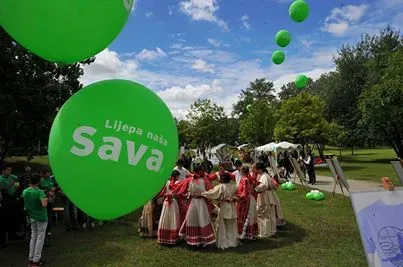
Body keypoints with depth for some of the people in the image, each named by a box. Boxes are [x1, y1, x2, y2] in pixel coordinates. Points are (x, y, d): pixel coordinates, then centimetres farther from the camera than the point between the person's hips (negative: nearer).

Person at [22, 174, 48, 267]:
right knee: (40, 238, 3)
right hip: (41, 218, -6)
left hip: (32, 217, 6)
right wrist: (46, 198, -16)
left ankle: (31, 258, 22)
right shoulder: (39, 192, -21)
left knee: (33, 236, 17)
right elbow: (44, 205, -32)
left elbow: (25, 205, 14)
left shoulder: (25, 192, -1)